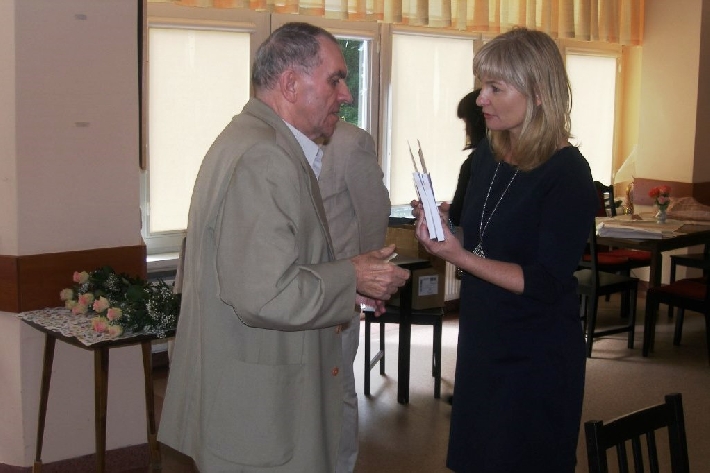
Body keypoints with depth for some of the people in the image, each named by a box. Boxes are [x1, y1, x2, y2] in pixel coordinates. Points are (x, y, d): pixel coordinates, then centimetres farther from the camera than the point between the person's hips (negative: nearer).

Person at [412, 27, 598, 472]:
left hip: (536, 357, -7)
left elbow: (545, 284, -21)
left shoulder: (569, 174, -19)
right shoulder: (489, 154, 1)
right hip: (481, 337, 7)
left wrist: (458, 256, -28)